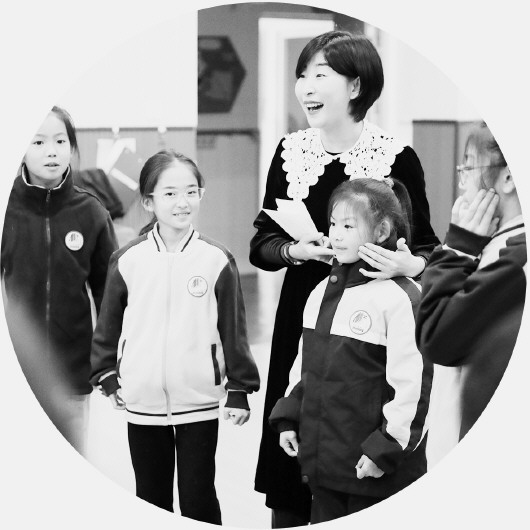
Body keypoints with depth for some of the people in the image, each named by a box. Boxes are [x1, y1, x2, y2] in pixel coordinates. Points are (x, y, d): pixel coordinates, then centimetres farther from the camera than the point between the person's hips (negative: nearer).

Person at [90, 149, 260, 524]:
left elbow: (234, 329, -2)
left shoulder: (217, 261, -5)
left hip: (200, 402, -2)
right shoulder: (128, 260, -2)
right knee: (152, 499, 13)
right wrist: (108, 377, 6)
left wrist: (240, 390, -1)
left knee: (199, 497, 7)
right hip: (142, 403, 2)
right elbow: (109, 325, 7)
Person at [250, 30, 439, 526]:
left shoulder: (397, 158, -8)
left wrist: (408, 265, -22)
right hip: (302, 318, 3)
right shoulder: (290, 151, 3)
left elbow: (427, 248, 0)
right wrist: (295, 251, -12)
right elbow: (260, 244, 9)